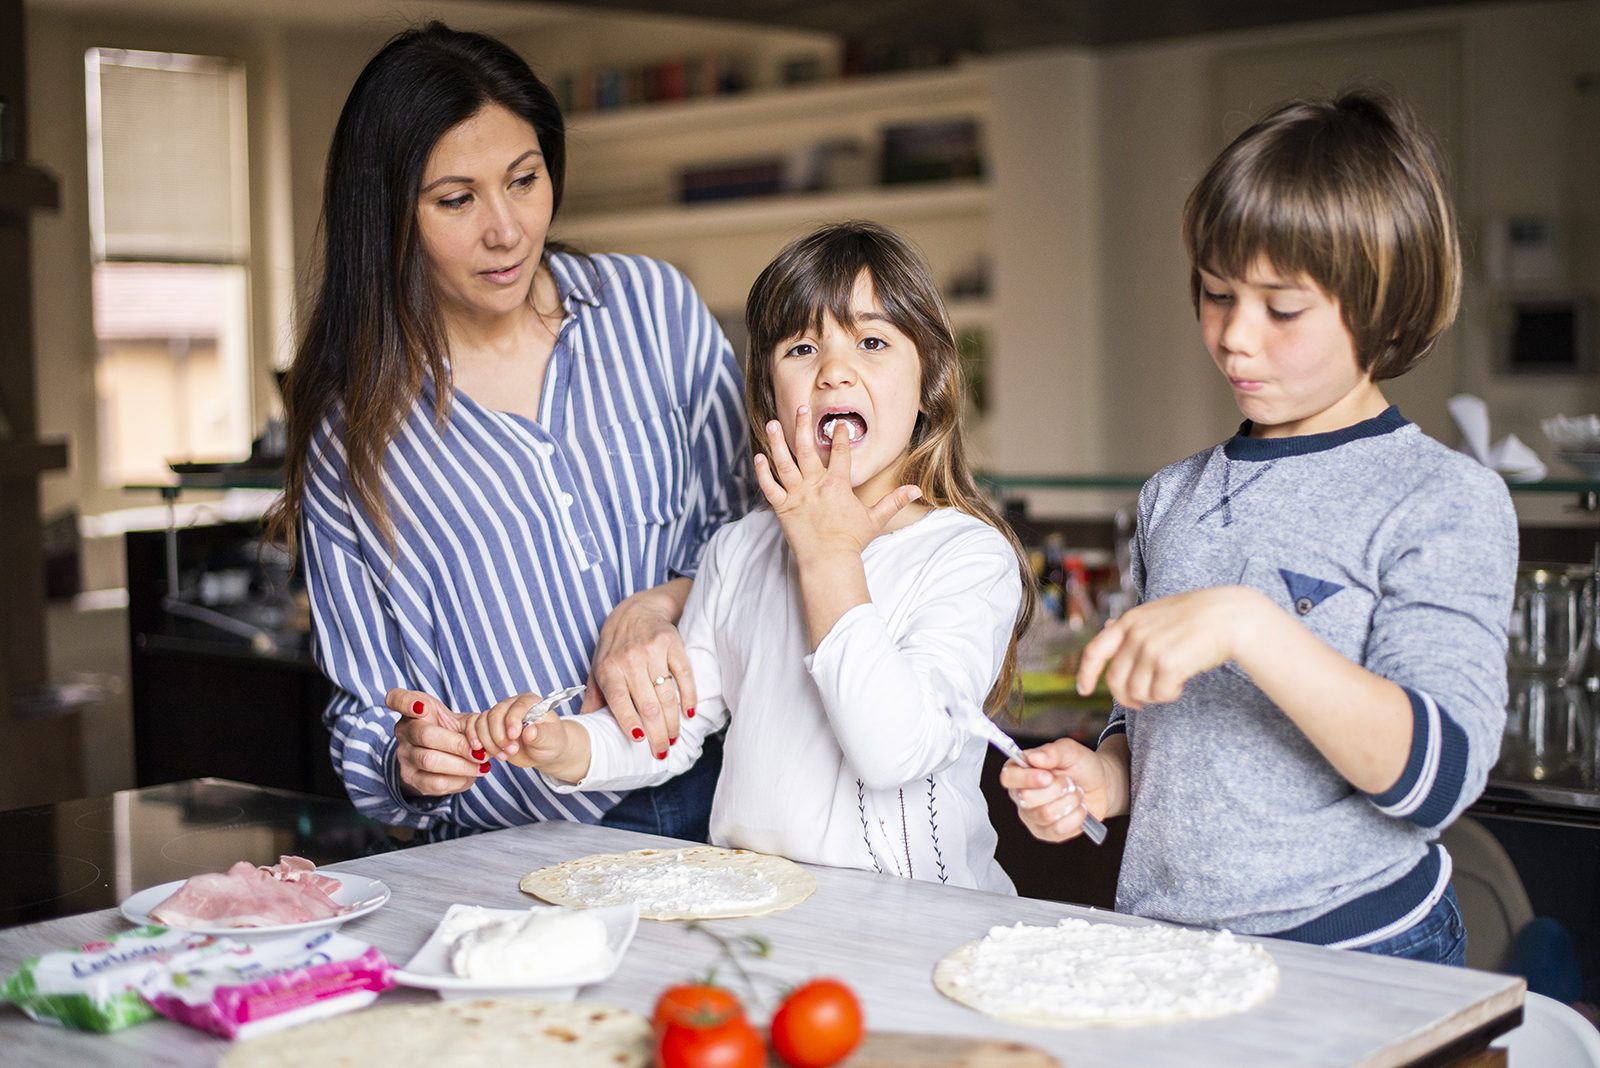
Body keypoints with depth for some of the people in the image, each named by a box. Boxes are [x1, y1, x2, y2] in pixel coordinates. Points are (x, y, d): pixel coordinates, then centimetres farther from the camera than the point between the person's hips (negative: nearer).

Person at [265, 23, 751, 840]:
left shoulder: (653, 306, 6)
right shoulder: (353, 428, 2)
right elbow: (365, 707, 7)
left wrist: (661, 604, -9)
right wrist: (407, 759, -16)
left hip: (718, 796, -1)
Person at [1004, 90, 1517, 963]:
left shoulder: (1444, 499, -3)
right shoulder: (1173, 498, 14)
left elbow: (1437, 777, -15)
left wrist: (1247, 626, -23)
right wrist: (1100, 779, 4)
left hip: (1359, 956, -5)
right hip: (1159, 945, 5)